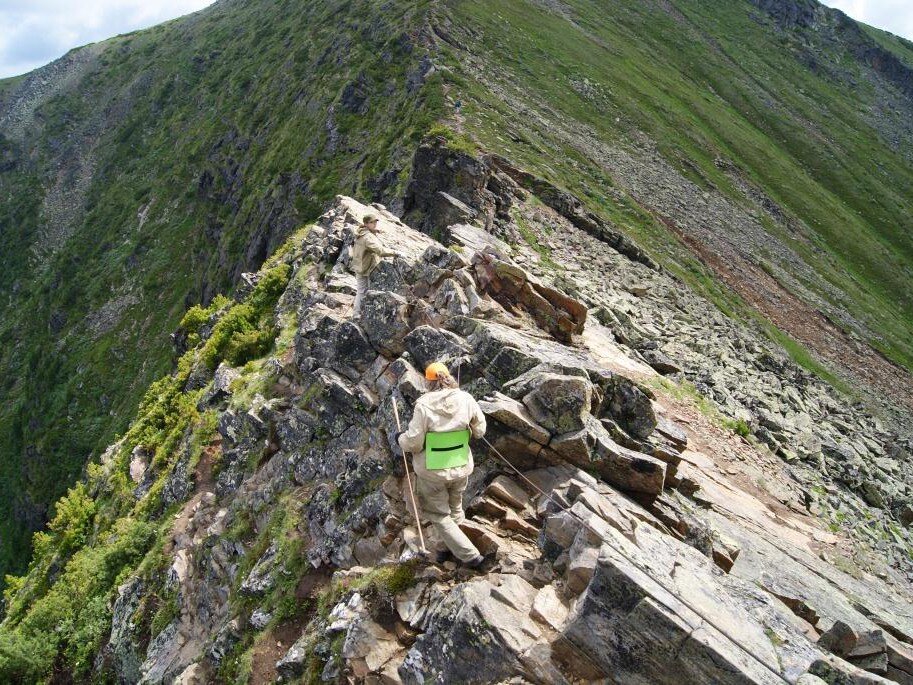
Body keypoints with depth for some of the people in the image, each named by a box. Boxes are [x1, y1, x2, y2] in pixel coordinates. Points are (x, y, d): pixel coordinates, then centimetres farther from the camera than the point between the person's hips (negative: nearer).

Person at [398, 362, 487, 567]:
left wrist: (402, 439, 2)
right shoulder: (465, 399, -11)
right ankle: (452, 548, 43)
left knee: (439, 515, 14)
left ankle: (470, 556, 12)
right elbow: (480, 430, 1)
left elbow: (413, 442, -19)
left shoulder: (424, 404, -21)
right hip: (461, 468, 4)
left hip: (432, 471, -4)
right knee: (455, 510, 27)